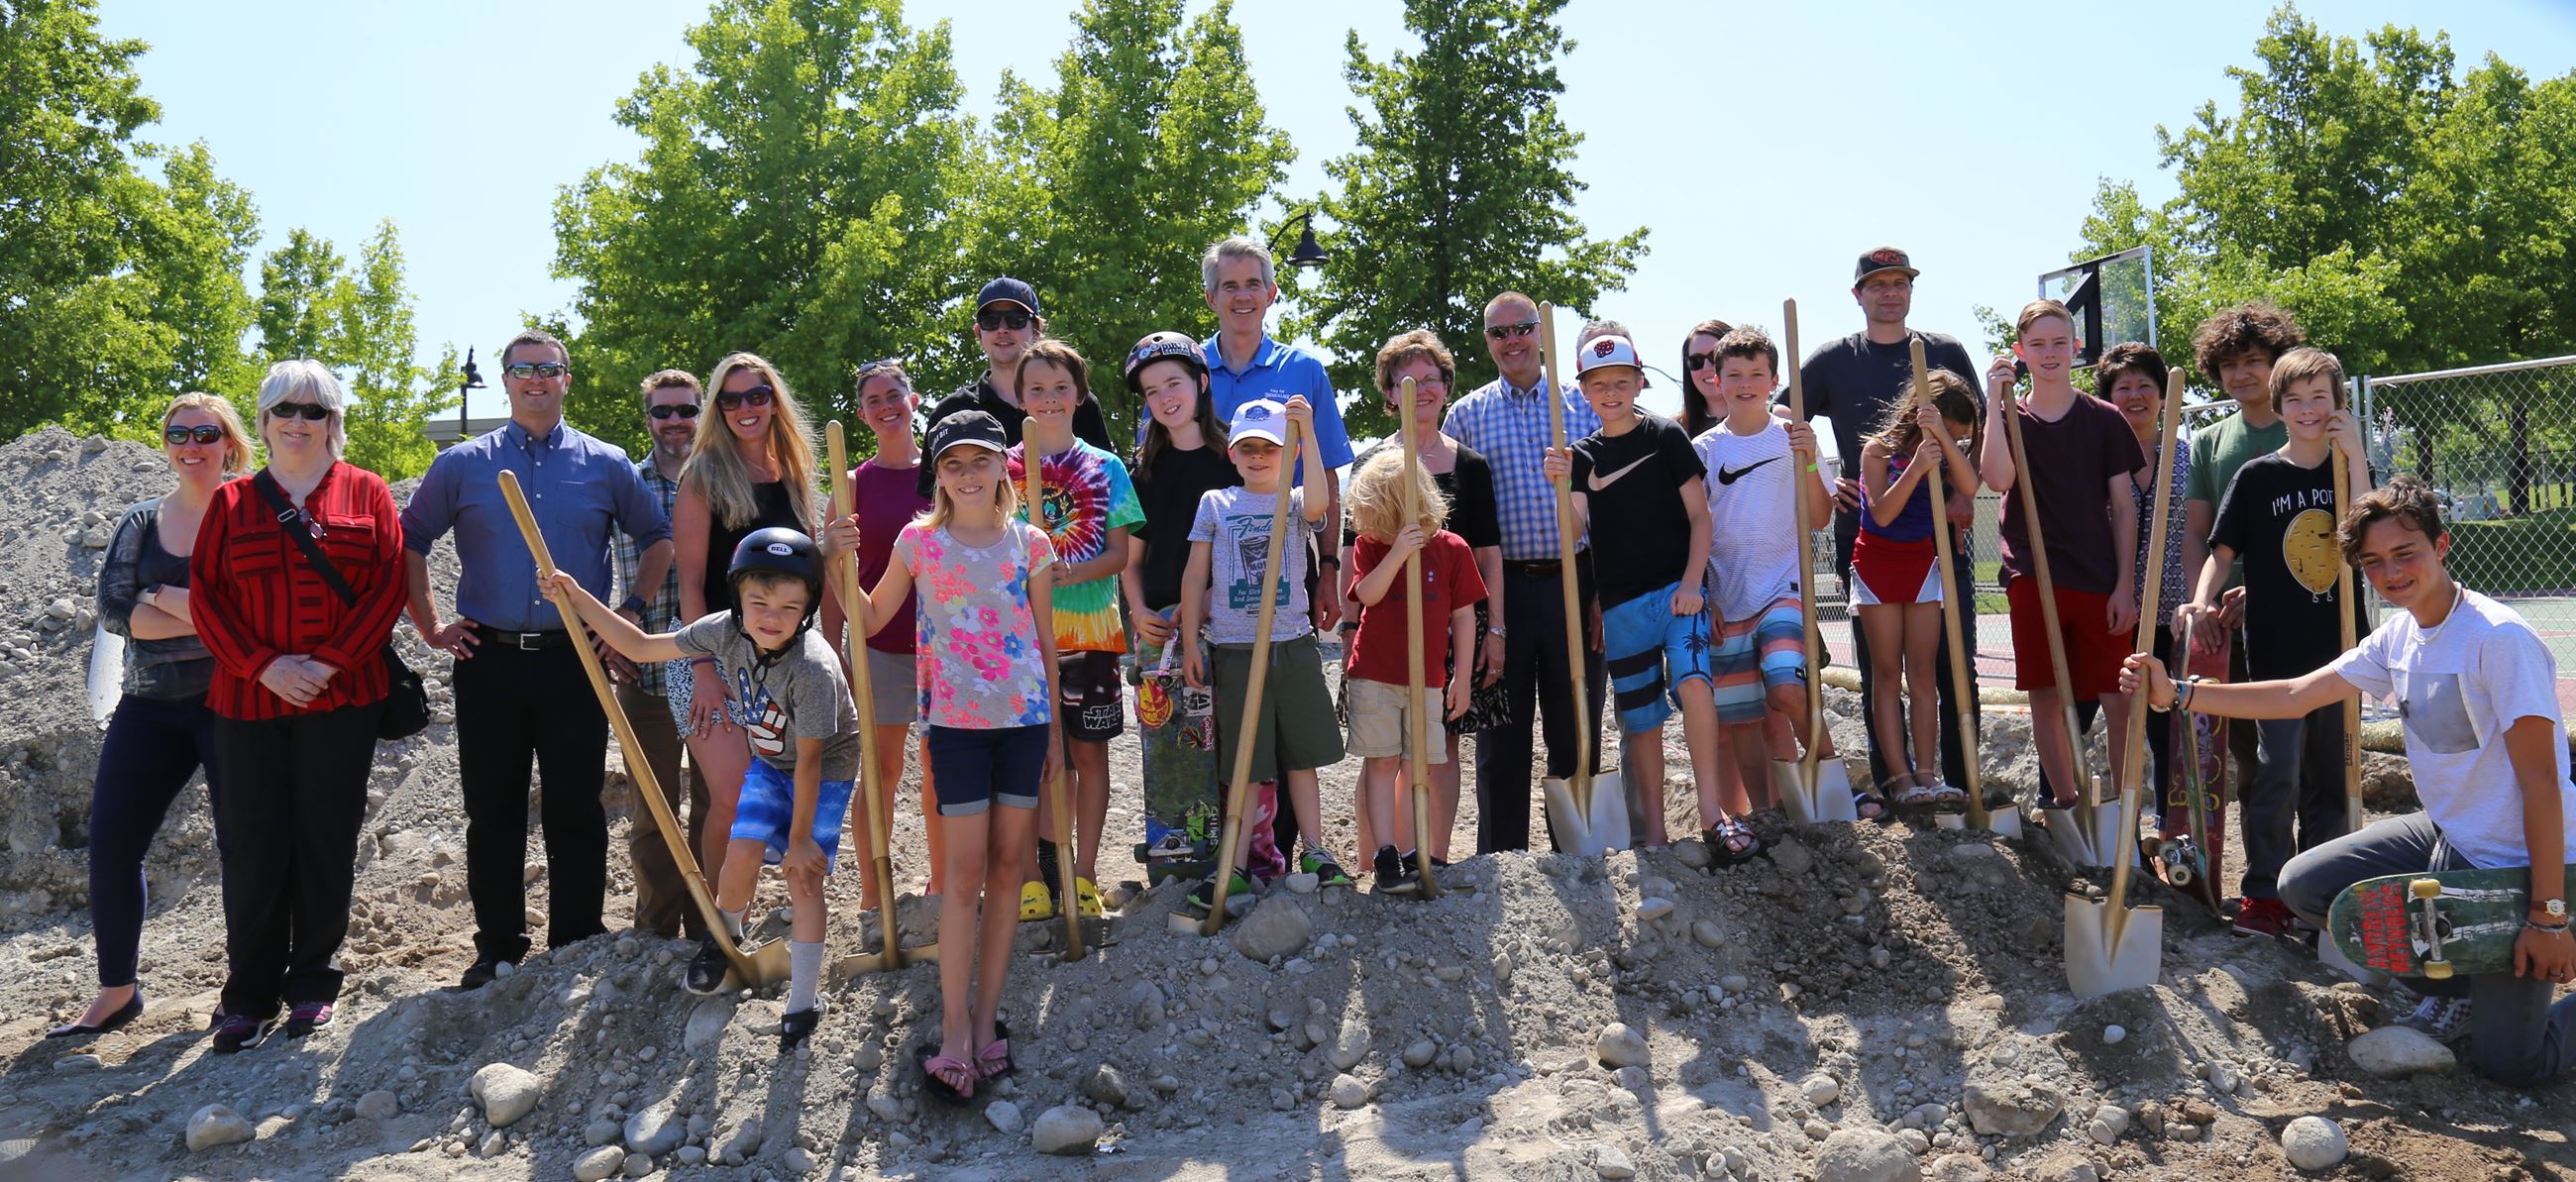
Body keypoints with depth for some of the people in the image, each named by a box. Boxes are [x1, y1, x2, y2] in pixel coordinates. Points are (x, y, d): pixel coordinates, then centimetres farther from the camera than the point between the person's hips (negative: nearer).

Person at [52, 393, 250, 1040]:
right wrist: (211, 617, -16)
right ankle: (117, 991, 18)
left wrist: (167, 600, -15)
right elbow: (113, 609, -2)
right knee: (111, 844, 2)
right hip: (150, 706, 5)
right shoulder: (139, 521, 10)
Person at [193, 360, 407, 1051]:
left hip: (343, 699, -1)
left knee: (326, 839, 4)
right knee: (252, 845, 1)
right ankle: (249, 995, 11)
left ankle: (314, 985, 15)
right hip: (248, 700, 1)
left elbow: (388, 586, -1)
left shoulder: (366, 493, 7)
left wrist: (329, 662, -11)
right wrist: (263, 665, -10)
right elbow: (205, 594, 4)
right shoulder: (231, 501, 11)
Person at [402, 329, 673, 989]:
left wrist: (632, 611, 5)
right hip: (488, 661, 1)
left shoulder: (605, 465, 6)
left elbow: (659, 538, 14)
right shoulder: (462, 465, 6)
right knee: (492, 813, 7)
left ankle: (578, 947, 15)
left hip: (575, 662, 0)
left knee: (576, 812, 5)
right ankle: (498, 948, 18)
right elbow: (408, 544, 13)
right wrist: (430, 627, 6)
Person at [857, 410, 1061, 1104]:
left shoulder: (1029, 544, 6)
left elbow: (1045, 642, 10)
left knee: (1009, 863, 5)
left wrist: (1055, 730, 9)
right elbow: (872, 616, 11)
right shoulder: (919, 541, 3)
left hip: (1024, 715, 2)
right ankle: (954, 1029, 0)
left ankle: (986, 1017, 13)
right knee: (967, 866, -6)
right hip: (956, 718, -2)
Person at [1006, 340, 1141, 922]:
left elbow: (1119, 554, 1)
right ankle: (1033, 876, 10)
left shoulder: (1104, 466, 6)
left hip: (1089, 624, 1)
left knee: (1089, 750, 4)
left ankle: (1082, 877, 13)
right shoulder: (1004, 469, 6)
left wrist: (1072, 573, -17)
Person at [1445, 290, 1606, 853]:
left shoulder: (1585, 404, 9)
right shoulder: (1466, 415, 8)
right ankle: (1500, 860, 15)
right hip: (1502, 587, 0)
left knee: (1577, 723, 6)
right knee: (1502, 731, 5)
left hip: (1574, 580, 0)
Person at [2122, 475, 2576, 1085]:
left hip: (2522, 864, -8)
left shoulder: (2500, 639, -23)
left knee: (2509, 1064, -9)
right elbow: (2297, 696, 5)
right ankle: (2448, 988, 19)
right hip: (2446, 836, 8)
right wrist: (2174, 693, -2)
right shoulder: (2399, 635, 2)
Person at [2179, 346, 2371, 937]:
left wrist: (2355, 458, -12)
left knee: (2330, 776, 9)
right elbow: (2223, 551, 3)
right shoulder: (2257, 476, 2)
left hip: (2339, 645, 3)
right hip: (2276, 649, -3)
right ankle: (2263, 893, 0)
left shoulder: (2351, 472, 7)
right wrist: (2202, 600, -15)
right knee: (2276, 772, -9)